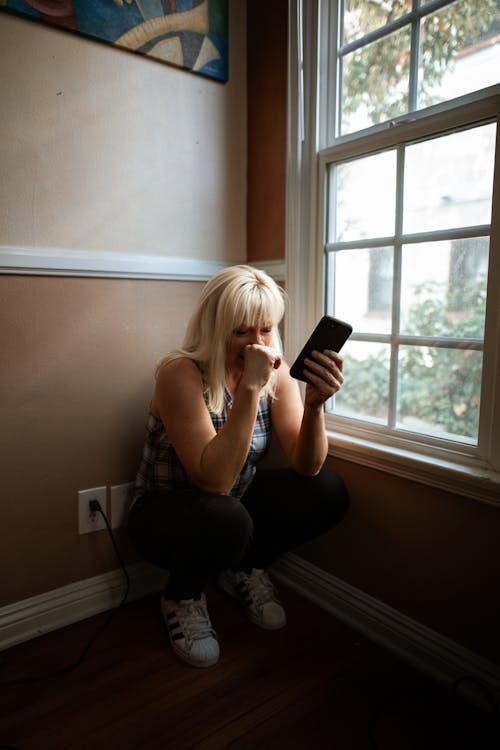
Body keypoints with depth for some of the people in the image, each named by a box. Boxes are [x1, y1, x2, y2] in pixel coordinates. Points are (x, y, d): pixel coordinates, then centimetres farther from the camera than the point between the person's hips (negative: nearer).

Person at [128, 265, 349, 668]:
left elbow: (306, 466, -16)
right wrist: (250, 388, -40)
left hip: (234, 502, 5)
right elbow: (215, 480, -34)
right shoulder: (181, 374, -26)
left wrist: (315, 402, -35)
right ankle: (183, 597, -1)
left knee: (328, 492, -16)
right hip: (166, 513, -5)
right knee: (224, 518, -38)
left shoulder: (275, 370, -10)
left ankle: (245, 569, 10)